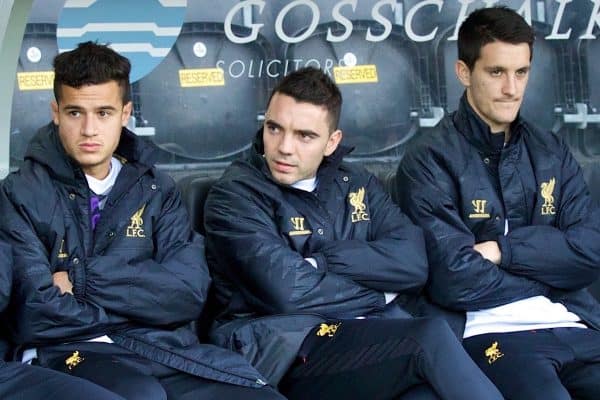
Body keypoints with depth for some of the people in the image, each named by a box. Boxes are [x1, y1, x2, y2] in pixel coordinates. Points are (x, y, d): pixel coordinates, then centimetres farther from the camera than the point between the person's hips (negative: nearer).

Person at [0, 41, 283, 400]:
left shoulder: (157, 189, 14)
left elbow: (189, 292, -1)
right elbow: (37, 315, -11)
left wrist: (86, 278, -7)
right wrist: (147, 304, -2)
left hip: (164, 350, 4)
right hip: (72, 354, -3)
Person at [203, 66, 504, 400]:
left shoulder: (356, 183, 16)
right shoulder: (235, 196, 0)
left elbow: (413, 264, 0)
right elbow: (289, 292, -14)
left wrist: (320, 260, -9)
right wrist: (378, 293, -1)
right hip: (285, 351, -4)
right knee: (432, 338, -27)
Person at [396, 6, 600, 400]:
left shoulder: (552, 152, 16)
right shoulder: (429, 161, -1)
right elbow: (454, 279, -11)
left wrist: (501, 250, -6)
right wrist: (549, 270, 1)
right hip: (489, 333, -5)